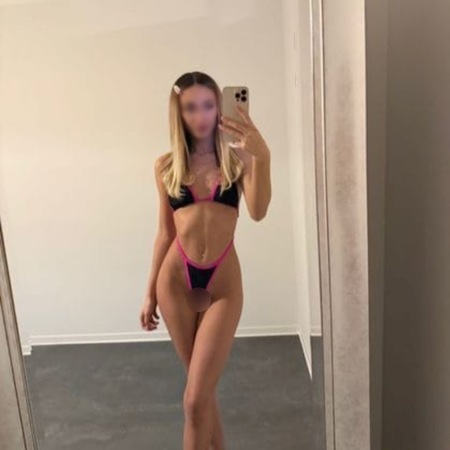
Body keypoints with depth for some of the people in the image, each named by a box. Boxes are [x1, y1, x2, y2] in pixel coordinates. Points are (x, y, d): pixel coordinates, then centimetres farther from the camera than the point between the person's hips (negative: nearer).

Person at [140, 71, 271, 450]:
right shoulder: (166, 166, 4)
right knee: (202, 388, 16)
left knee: (195, 398, -3)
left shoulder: (237, 158, -2)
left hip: (223, 283, -2)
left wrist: (262, 155, -34)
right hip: (176, 280, 3)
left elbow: (258, 212, -18)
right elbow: (166, 232, 9)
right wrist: (150, 292, 11)